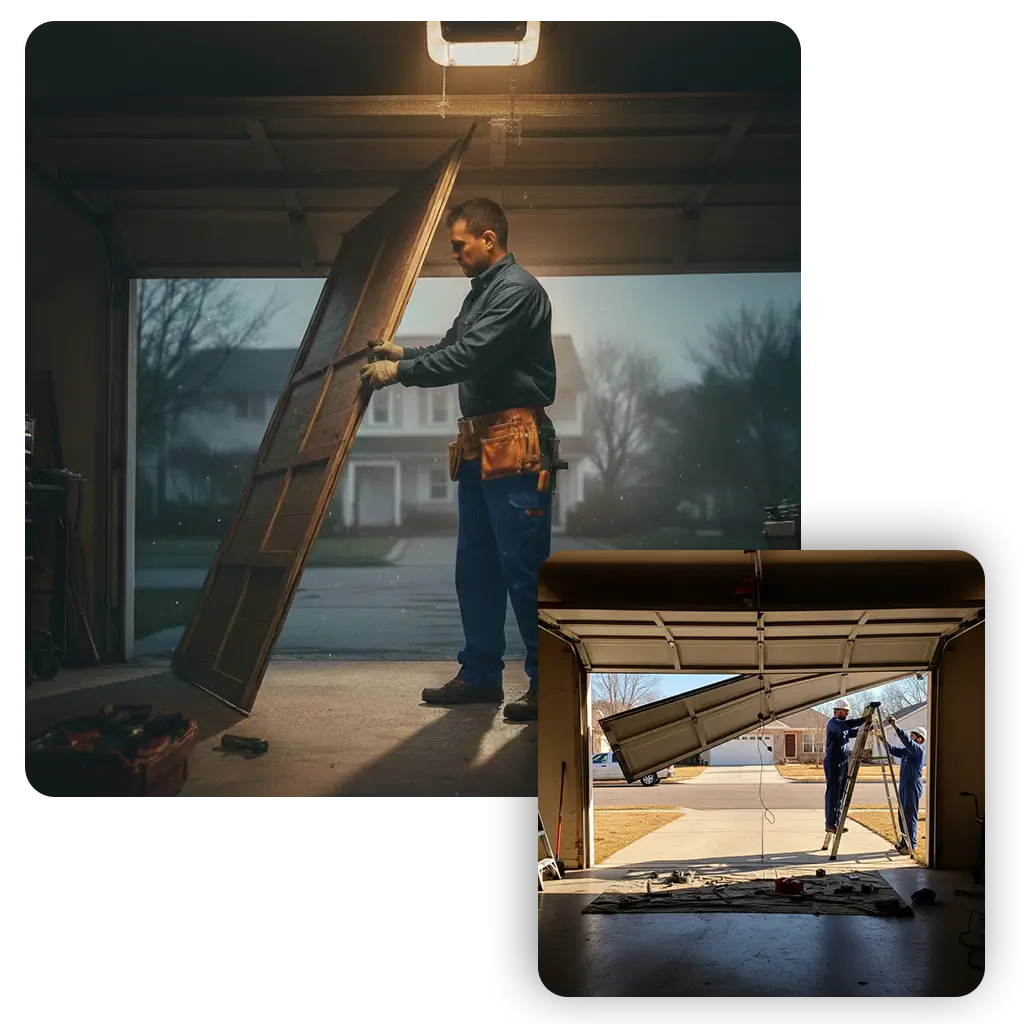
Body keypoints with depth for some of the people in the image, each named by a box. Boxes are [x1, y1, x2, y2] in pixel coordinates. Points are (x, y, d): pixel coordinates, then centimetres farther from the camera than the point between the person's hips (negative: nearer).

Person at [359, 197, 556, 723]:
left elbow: (470, 356, -18)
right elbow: (452, 347, 23)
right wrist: (401, 352, 6)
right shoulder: (480, 293, 21)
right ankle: (481, 674, 21)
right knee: (475, 565, 12)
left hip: (515, 446, -10)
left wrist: (399, 373, -13)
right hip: (478, 447, 10)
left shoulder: (518, 289, -10)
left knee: (524, 567, -8)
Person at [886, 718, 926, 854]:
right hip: (904, 786, 9)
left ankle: (911, 845, -5)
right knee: (903, 815, 13)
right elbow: (893, 750, 17)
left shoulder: (919, 750, -11)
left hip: (913, 786, -9)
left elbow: (907, 741, -26)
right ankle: (905, 842, 21)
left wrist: (896, 728, -33)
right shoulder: (906, 751, 17)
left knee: (910, 815, -8)